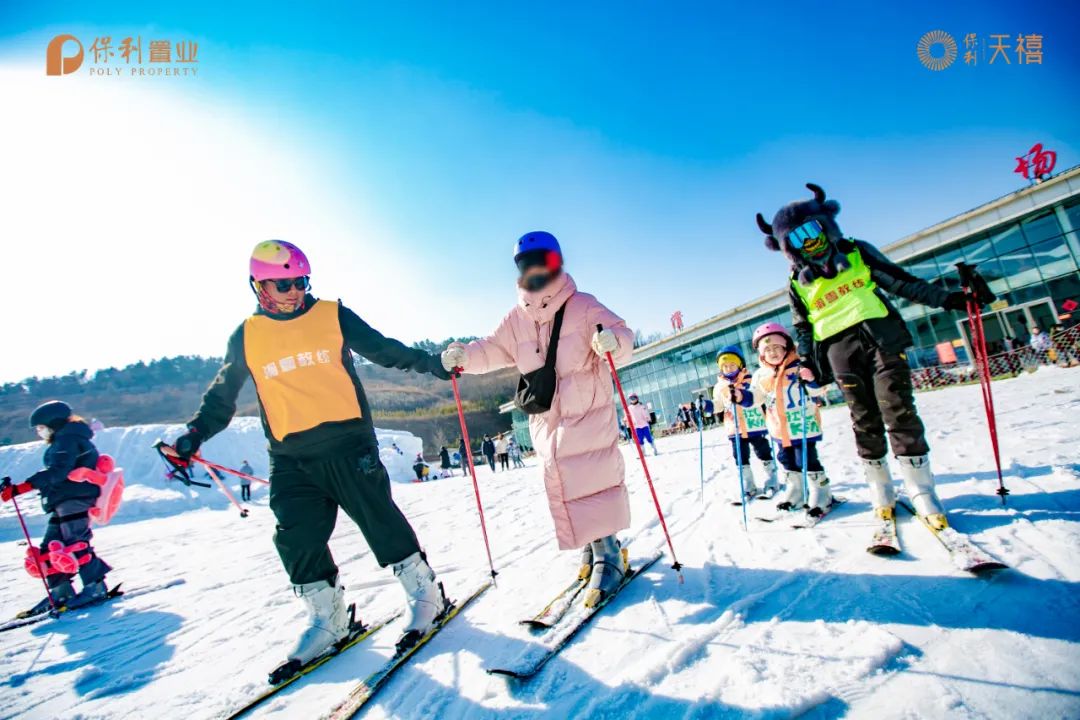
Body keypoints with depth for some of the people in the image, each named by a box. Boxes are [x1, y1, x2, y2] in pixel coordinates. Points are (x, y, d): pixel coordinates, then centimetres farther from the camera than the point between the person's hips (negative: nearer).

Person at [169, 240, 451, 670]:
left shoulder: (333, 316, 2)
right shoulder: (246, 337, 8)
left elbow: (383, 349, 9)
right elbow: (222, 395, 19)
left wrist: (430, 363, 4)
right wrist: (196, 433, 8)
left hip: (348, 444, -2)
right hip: (291, 458, 3)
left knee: (381, 521, 0)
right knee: (297, 539, 3)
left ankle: (424, 594, 18)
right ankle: (327, 618, 23)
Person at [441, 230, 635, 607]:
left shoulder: (583, 306, -10)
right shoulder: (516, 318, 4)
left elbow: (622, 334, -17)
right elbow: (493, 349, 8)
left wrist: (613, 341, -41)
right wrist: (465, 355, -12)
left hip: (588, 414, -5)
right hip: (545, 418, 5)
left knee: (595, 483, -9)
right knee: (562, 489, 11)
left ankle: (608, 555, 4)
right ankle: (593, 546, 28)